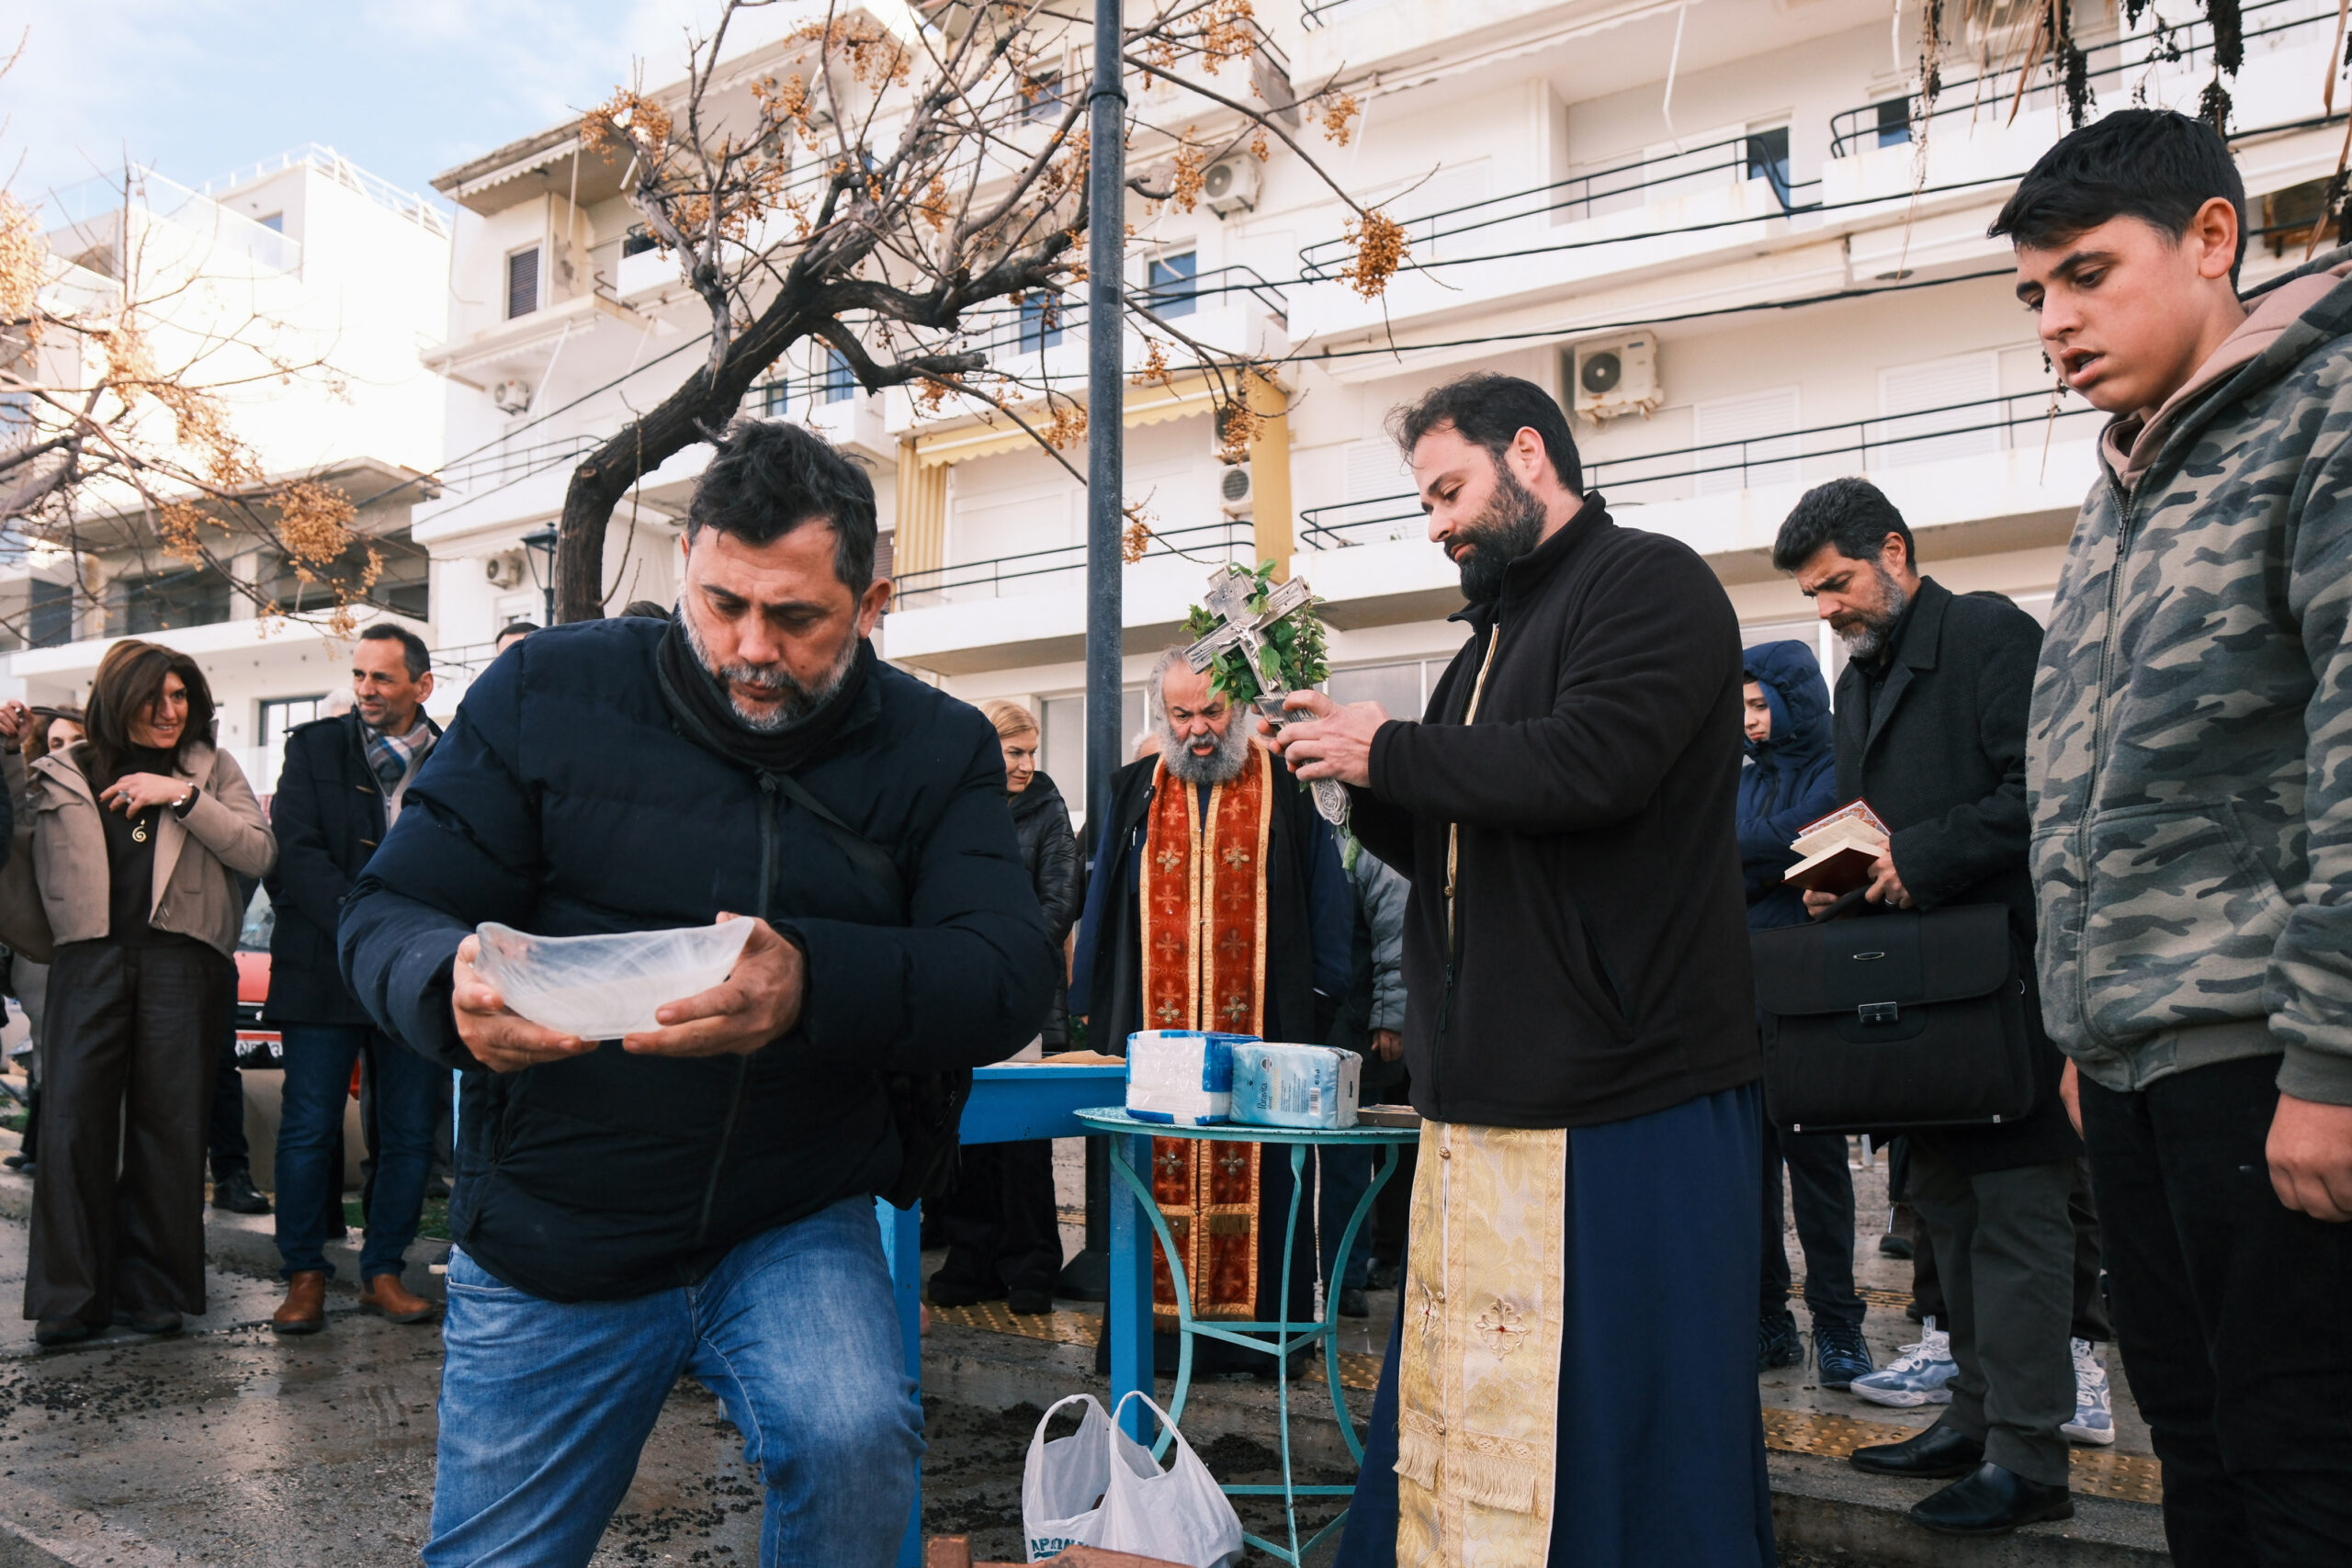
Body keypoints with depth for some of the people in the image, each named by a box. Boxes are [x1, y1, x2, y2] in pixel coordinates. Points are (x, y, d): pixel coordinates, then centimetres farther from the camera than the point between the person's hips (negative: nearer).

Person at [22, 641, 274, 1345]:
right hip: (89, 961, 0)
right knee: (73, 1121, -2)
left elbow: (258, 853, -1)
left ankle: (152, 1288, 14)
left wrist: (183, 795, -8)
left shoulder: (212, 767, 11)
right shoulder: (61, 772, 11)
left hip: (180, 962, 0)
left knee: (169, 1124, 3)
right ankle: (71, 1296, 8)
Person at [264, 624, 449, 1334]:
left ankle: (383, 1271, 17)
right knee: (309, 1128, 1)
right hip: (324, 968, -1)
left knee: (410, 1133, 4)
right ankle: (305, 1274, 13)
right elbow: (297, 851, -5)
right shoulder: (314, 746, 6)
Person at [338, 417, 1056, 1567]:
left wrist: (812, 984, -37)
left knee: (855, 1439, -29)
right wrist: (454, 991, -31)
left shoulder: (937, 751, -3)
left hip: (794, 1231, -1)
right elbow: (388, 915, -5)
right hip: (550, 1243, 1)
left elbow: (1009, 976, -16)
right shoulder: (549, 693, -4)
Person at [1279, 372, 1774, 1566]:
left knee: (1630, 1418, -2)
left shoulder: (1648, 584, -5)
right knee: (1457, 1418, 10)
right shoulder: (1496, 636, 23)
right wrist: (1364, 777, 6)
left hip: (1624, 1095, -8)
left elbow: (1589, 764, -23)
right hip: (1483, 1101, 9)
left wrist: (1389, 751, -11)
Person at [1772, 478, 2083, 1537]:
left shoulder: (1991, 634, -7)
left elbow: (2040, 787, -17)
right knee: (1945, 1200, 12)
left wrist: (1923, 855, -20)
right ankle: (1975, 1418, 22)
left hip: (2005, 964, -9)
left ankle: (2025, 1456, 0)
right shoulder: (1860, 682, 19)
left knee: (2013, 1205, -6)